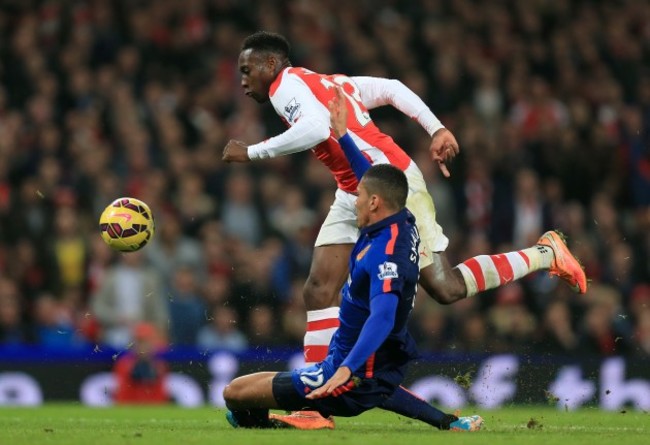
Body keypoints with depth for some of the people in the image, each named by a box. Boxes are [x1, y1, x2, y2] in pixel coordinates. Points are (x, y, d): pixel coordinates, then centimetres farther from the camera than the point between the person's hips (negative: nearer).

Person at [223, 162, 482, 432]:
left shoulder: (385, 253, -29)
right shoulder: (404, 224, -3)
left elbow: (382, 317, -42)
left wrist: (346, 369, -51)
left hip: (357, 375, -9)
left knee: (235, 392, -11)